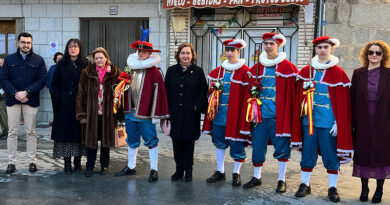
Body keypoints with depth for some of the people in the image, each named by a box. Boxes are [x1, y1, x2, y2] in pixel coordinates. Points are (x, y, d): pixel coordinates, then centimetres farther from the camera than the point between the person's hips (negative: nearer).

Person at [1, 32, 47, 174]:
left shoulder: (38, 60, 5)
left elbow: (42, 80, -2)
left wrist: (26, 92, -13)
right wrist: (15, 93, -11)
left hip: (31, 100, -1)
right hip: (12, 100, 1)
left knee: (31, 132, 4)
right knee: (12, 132, 3)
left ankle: (32, 161, 11)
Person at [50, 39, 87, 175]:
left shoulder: (85, 65, 5)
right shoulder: (61, 65, 7)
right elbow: (54, 84, 7)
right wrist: (58, 99, -5)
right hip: (64, 106, 0)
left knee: (79, 132, 2)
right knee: (65, 132, -1)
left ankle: (77, 161, 13)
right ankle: (67, 163, 5)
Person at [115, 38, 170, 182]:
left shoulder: (154, 71, -8)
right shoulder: (131, 69, 9)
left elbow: (158, 92, -11)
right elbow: (126, 88, 15)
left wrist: (157, 113, -15)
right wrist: (125, 108, 8)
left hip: (145, 113, -6)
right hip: (130, 111, 6)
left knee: (151, 140, 0)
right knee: (132, 140, 16)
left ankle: (154, 170, 9)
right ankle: (130, 167, 30)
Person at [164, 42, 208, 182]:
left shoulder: (198, 71, 2)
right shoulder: (171, 71, 8)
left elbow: (204, 90, 0)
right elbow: (166, 90, 8)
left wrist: (197, 105, -9)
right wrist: (168, 108, 0)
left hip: (191, 113, -2)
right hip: (175, 113, 2)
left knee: (189, 141, 4)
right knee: (176, 140, 6)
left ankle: (188, 169, 15)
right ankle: (179, 169, 18)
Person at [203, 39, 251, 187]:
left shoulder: (245, 72, -5)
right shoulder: (218, 71, 11)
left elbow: (247, 95, -8)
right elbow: (212, 90, 17)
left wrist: (246, 113, -13)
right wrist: (212, 105, 4)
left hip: (235, 114, -5)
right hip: (219, 114, 5)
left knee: (237, 144, 2)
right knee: (219, 142, 12)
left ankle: (236, 173, 19)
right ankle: (220, 172, 25)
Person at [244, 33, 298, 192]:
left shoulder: (288, 67, 0)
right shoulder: (257, 68, 12)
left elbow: (294, 91, -2)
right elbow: (252, 89, 17)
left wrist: (289, 112, -8)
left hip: (278, 114, -3)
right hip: (260, 113, 4)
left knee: (281, 147, 3)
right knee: (257, 145, 8)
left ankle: (282, 180, 16)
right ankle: (256, 177, 23)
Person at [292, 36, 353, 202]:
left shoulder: (339, 73, 0)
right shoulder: (305, 71, 8)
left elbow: (343, 102, -2)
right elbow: (299, 97, 11)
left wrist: (338, 123, -8)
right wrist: (299, 118, 6)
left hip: (328, 122, -2)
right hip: (308, 120, 3)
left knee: (331, 156, 5)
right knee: (308, 154, 9)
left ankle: (332, 188, 18)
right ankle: (305, 184, 23)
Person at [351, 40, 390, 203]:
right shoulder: (358, 74, 5)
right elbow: (353, 99, 3)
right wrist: (352, 122, -1)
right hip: (363, 122, 1)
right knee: (363, 153, 7)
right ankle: (364, 188, 21)